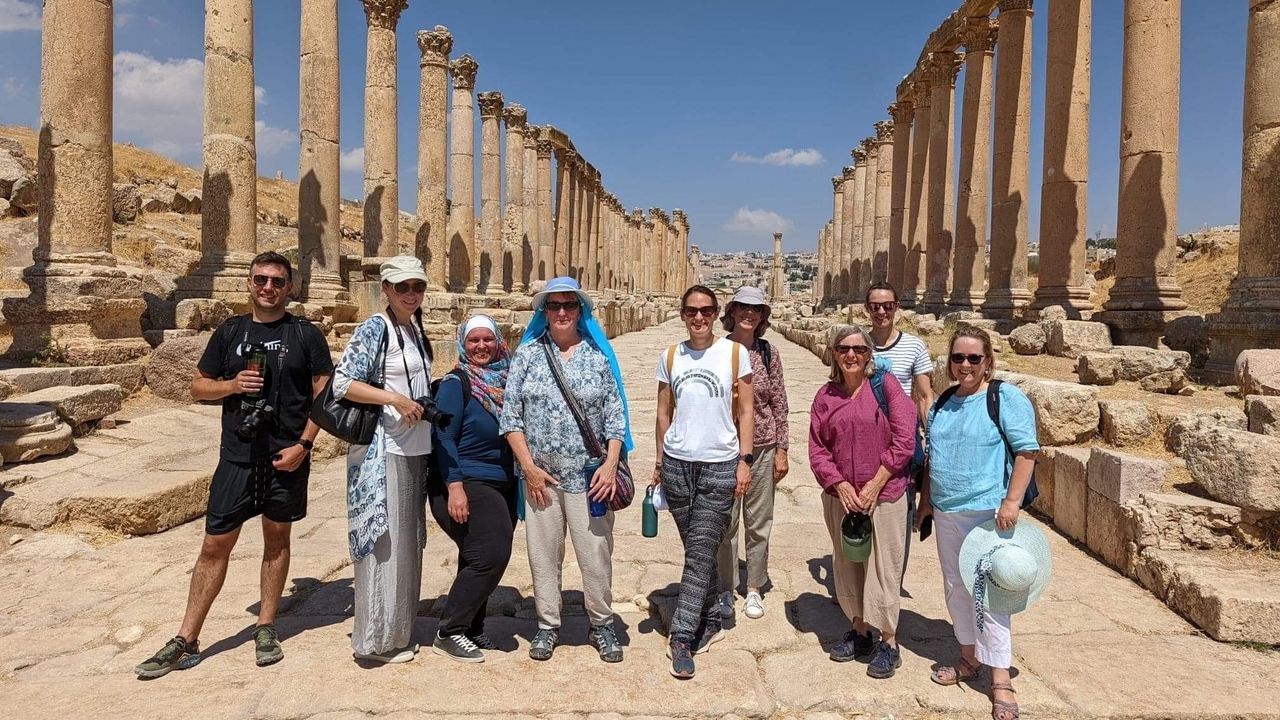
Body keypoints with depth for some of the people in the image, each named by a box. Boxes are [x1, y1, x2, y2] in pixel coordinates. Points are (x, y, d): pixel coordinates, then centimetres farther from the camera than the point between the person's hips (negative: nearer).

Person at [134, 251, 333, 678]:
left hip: (287, 456, -1)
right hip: (237, 456, 2)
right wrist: (232, 384, -10)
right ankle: (186, 642, 12)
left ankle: (266, 629, 23)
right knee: (215, 545, 3)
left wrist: (303, 444, -12)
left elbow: (324, 393, -3)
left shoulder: (306, 334, 0)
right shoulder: (229, 332, 8)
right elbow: (198, 387, 11)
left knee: (277, 537, 11)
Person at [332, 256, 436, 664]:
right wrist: (394, 398, -24)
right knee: (383, 542, -3)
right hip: (383, 451, -8)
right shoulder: (373, 330, -10)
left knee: (408, 542, 13)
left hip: (416, 450, 8)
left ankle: (398, 631, 25)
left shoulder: (416, 331, 14)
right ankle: (376, 640, 9)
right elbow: (341, 384, -18)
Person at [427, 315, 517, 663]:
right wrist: (454, 487, -21)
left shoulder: (505, 380, 9)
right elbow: (444, 438, -13)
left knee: (480, 560, 12)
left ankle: (471, 628, 27)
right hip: (467, 486, -7)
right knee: (490, 556, -15)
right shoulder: (456, 383, -9)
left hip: (503, 487, 7)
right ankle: (448, 633, -2)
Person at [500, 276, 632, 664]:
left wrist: (610, 464, -9)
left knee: (596, 554, 4)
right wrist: (528, 466, -6)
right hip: (540, 475, 1)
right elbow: (510, 416, 1)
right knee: (543, 554, 10)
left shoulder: (599, 355, 3)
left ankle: (601, 625, 24)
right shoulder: (527, 354, 3)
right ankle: (547, 626, 26)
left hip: (589, 475, -1)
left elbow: (615, 416, 2)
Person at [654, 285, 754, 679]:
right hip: (677, 464, 3)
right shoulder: (670, 357, 6)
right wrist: (659, 463, 10)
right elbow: (664, 414, 11)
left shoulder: (735, 353, -2)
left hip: (720, 465, -3)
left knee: (699, 553, -6)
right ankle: (711, 621, 29)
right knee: (700, 551, 12)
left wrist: (744, 461, -5)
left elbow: (745, 411, 0)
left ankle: (682, 638, 0)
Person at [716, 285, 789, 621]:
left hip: (762, 448, 1)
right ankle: (726, 590, 23)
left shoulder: (768, 352, 0)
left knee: (759, 523, 10)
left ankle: (754, 589, 26)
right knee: (726, 522, 7)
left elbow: (779, 403, 3)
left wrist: (782, 450, 1)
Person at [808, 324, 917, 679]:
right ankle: (860, 632, 31)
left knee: (883, 567, 2)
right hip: (841, 496, 4)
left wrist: (875, 485, -12)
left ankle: (889, 643, 17)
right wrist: (840, 485, -9)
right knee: (847, 566, 13)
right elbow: (817, 448, 4)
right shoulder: (826, 396, 5)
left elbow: (904, 441, -9)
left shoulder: (885, 385, -5)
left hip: (884, 495, -4)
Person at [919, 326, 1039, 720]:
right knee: (955, 587, 15)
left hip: (988, 511, -7)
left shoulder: (1006, 398, -9)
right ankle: (968, 658, 33)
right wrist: (925, 499, 17)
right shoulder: (943, 403, 11)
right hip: (946, 512, 7)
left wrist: (1011, 501, -19)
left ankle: (1001, 681, 6)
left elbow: (1027, 451, -13)